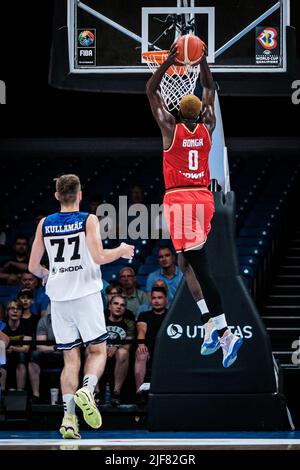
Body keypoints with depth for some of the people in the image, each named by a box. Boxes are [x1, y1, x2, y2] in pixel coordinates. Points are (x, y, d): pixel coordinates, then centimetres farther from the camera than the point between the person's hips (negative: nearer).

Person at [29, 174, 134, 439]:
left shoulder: (45, 224, 7)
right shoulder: (89, 220, -4)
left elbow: (33, 266, 9)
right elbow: (98, 257, -15)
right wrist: (122, 251, 4)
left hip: (58, 297, 3)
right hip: (86, 294, -3)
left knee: (70, 358, 7)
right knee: (97, 350, 7)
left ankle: (68, 417, -5)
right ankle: (87, 390, -23)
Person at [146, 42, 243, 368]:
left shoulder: (171, 128, -6)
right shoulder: (207, 127, 5)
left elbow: (151, 91, 1)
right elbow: (209, 90, 19)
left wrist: (168, 62, -2)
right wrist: (202, 61, 15)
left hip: (179, 200, -6)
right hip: (203, 198, 6)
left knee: (199, 266, -12)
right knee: (187, 261, 19)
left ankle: (224, 332, -21)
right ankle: (212, 326, 13)